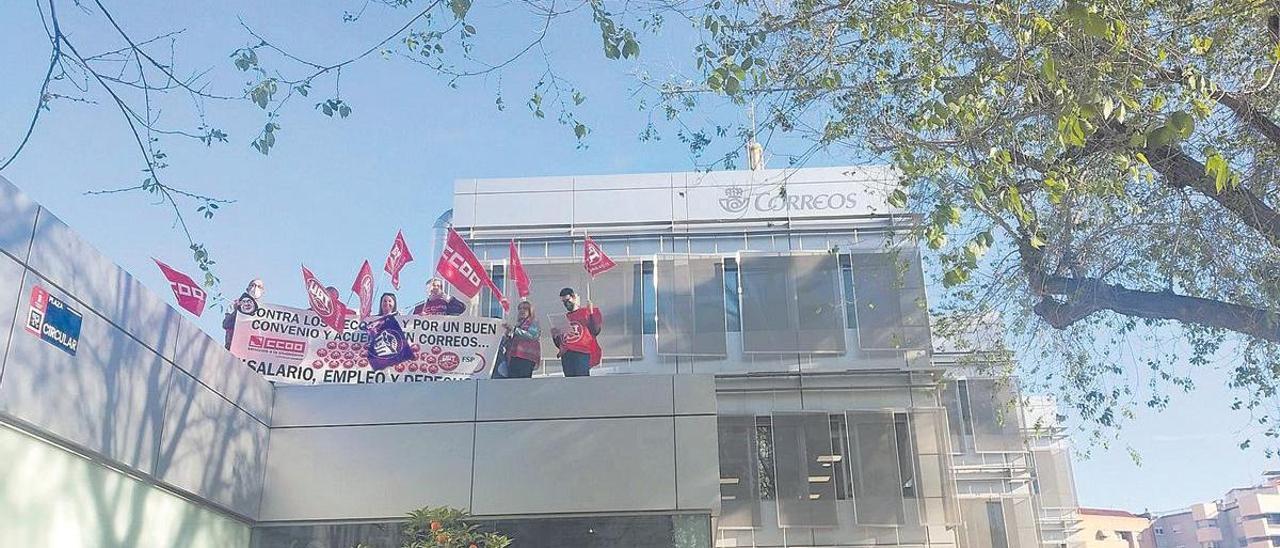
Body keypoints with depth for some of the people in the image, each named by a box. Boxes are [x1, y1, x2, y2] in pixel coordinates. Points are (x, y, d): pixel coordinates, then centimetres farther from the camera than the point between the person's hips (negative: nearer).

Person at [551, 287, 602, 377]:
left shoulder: (586, 312, 11)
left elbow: (595, 331, -4)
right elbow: (559, 344, 25)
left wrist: (591, 313, -9)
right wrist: (555, 336, 5)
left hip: (582, 354, -5)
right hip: (566, 355, 5)